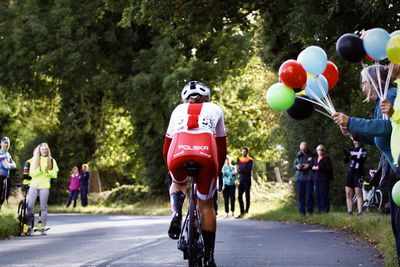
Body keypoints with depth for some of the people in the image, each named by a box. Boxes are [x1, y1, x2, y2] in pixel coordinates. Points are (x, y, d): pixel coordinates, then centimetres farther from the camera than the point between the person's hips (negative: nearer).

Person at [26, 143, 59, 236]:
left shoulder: (52, 160, 7)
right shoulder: (34, 160, 8)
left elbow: (54, 174, 3)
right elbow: (32, 173, 0)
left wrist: (47, 171, -15)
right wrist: (40, 170, -17)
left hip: (44, 186, -1)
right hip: (34, 185, 1)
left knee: (43, 207, 0)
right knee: (30, 206, -7)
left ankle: (43, 228, 6)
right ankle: (29, 227, -2)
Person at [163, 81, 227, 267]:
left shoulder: (179, 110, 33)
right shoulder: (215, 109, 32)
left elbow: (166, 147, 36)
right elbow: (222, 148, 34)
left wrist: (171, 168, 50)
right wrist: (217, 170, 47)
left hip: (179, 153, 1)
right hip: (205, 154, -1)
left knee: (178, 184, 35)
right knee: (206, 204, 16)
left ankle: (176, 213, 6)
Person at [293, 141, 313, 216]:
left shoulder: (312, 155, 0)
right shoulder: (298, 155, 11)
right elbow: (294, 164, 16)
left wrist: (309, 166, -17)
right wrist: (297, 166, -5)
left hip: (309, 177, -3)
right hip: (299, 177, 4)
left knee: (309, 195, -3)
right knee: (300, 195, 2)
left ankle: (309, 210, 4)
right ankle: (301, 211, 7)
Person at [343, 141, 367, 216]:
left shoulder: (363, 150, 2)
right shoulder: (351, 150, 16)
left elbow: (362, 159, -14)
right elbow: (346, 161, 13)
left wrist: (353, 157, -26)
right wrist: (346, 156, -8)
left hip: (358, 173, -5)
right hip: (350, 172, 5)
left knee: (358, 193, -11)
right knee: (348, 194, 2)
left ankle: (360, 212, -13)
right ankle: (349, 212, 5)